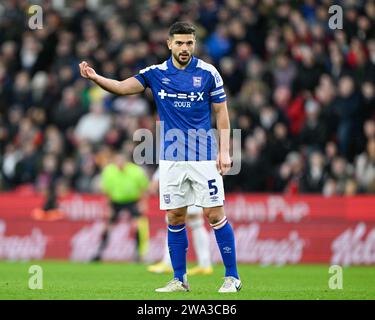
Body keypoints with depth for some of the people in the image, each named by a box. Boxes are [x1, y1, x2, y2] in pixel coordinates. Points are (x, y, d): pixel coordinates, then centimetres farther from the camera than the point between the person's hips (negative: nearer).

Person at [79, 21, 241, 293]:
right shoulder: (156, 74, 3)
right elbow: (123, 87, -9)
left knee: (215, 214, -5)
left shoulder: (208, 73, -2)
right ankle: (180, 279, 14)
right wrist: (95, 77, -27)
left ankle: (232, 276, 3)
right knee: (175, 218, 4)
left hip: (204, 158, -3)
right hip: (171, 159, 3)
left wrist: (224, 151, -6)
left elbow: (222, 113, 2)